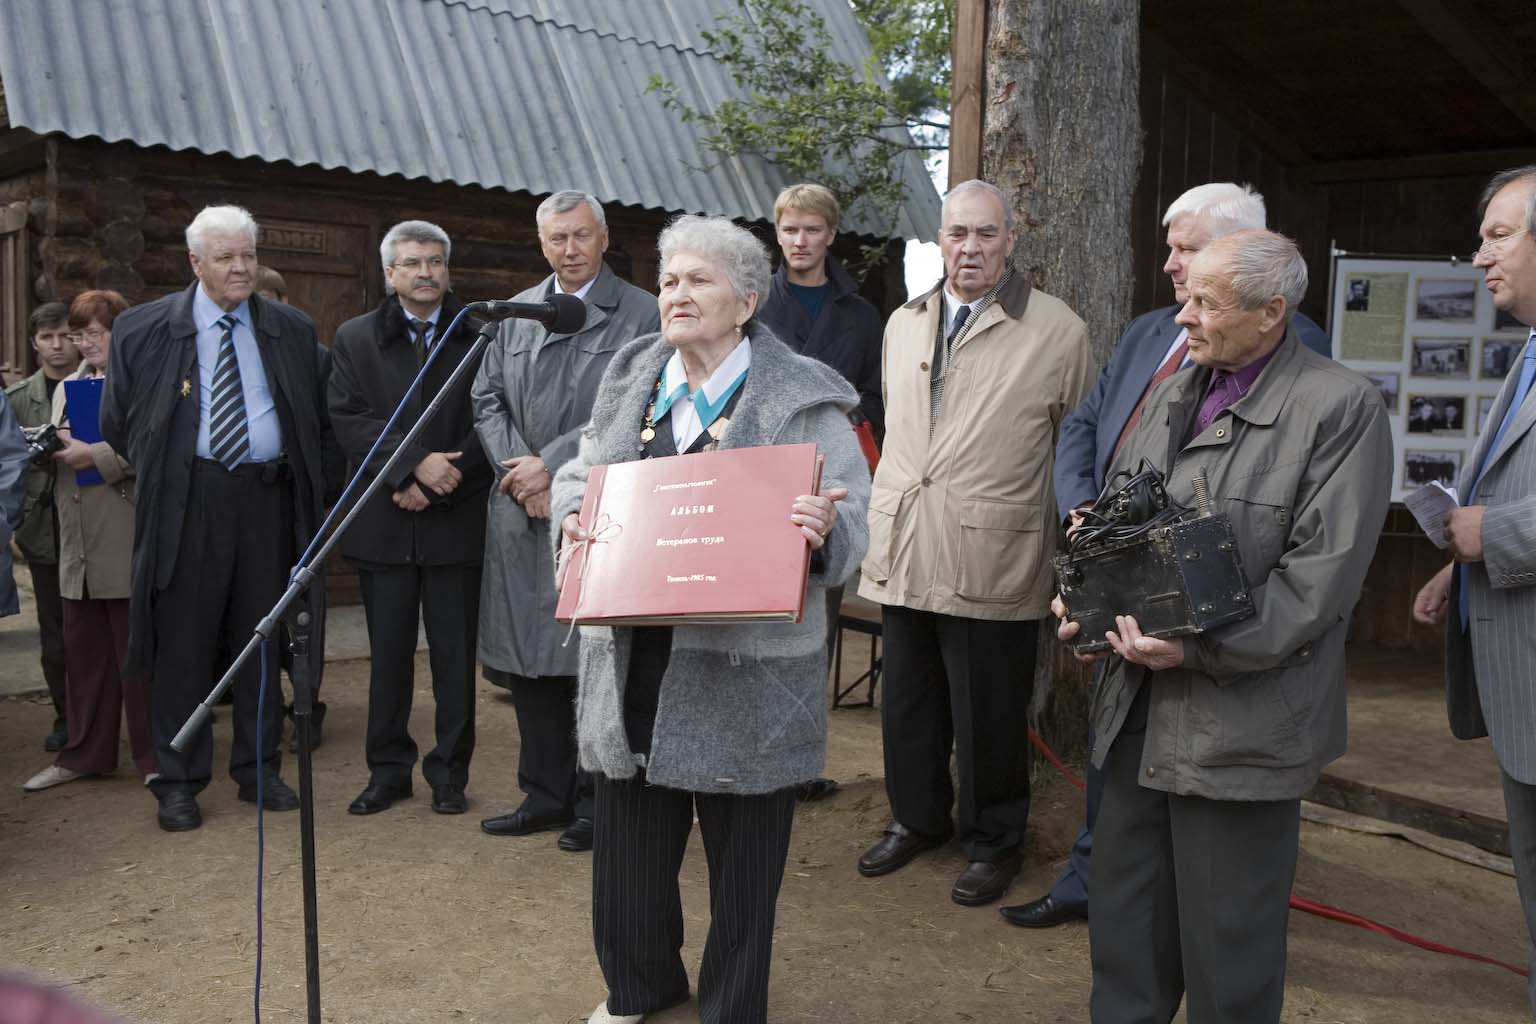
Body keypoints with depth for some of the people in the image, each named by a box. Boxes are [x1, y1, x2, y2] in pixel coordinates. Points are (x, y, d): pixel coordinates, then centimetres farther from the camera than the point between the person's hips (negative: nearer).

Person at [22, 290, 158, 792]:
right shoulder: (68, 388, 20)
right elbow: (54, 458, 23)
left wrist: (94, 455, -17)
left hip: (128, 543, -7)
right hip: (79, 546, 7)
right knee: (83, 652, 11)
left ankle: (154, 758, 9)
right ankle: (85, 754, 22)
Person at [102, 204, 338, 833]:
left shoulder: (293, 332, 9)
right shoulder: (143, 329, 3)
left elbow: (321, 418, 15)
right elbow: (119, 422, 10)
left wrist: (309, 478, 8)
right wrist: (156, 474, 7)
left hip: (269, 499, 2)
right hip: (187, 499, -2)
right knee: (182, 643, 2)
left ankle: (259, 771, 22)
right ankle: (179, 784, 13)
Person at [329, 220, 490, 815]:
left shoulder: (479, 336, 3)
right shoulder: (355, 338, 8)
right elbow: (350, 419, -4)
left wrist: (439, 484, -12)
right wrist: (416, 464, -16)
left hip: (457, 519, -1)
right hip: (384, 521, 1)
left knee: (455, 655, 5)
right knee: (388, 653, 10)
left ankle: (450, 773, 17)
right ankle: (388, 770, 22)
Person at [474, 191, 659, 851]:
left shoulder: (640, 314, -1)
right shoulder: (515, 314, 15)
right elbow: (487, 400, 12)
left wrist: (550, 466, -13)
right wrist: (520, 474, -3)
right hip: (520, 511, 5)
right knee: (528, 660, 10)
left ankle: (594, 804, 13)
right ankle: (544, 796, 24)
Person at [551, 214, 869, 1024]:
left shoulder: (803, 397, -6)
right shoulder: (630, 378, 10)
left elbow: (856, 519, -9)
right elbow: (576, 477, 17)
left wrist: (823, 529, -31)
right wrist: (574, 516, -5)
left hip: (746, 668, -4)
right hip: (632, 657, 5)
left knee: (742, 853, 10)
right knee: (629, 838, 17)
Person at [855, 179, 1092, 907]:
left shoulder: (1056, 330, -3)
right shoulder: (904, 323, 13)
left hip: (991, 560, -5)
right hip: (903, 553, 5)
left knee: (988, 715, 5)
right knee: (907, 702, 16)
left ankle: (993, 843, 26)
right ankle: (917, 819, 36)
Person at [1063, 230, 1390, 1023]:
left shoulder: (1341, 408, -10)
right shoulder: (1170, 395, 12)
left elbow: (1320, 573, -17)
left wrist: (1199, 648, -21)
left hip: (1241, 720, -6)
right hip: (1138, 703, 7)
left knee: (1226, 942, 8)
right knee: (1125, 921, 17)